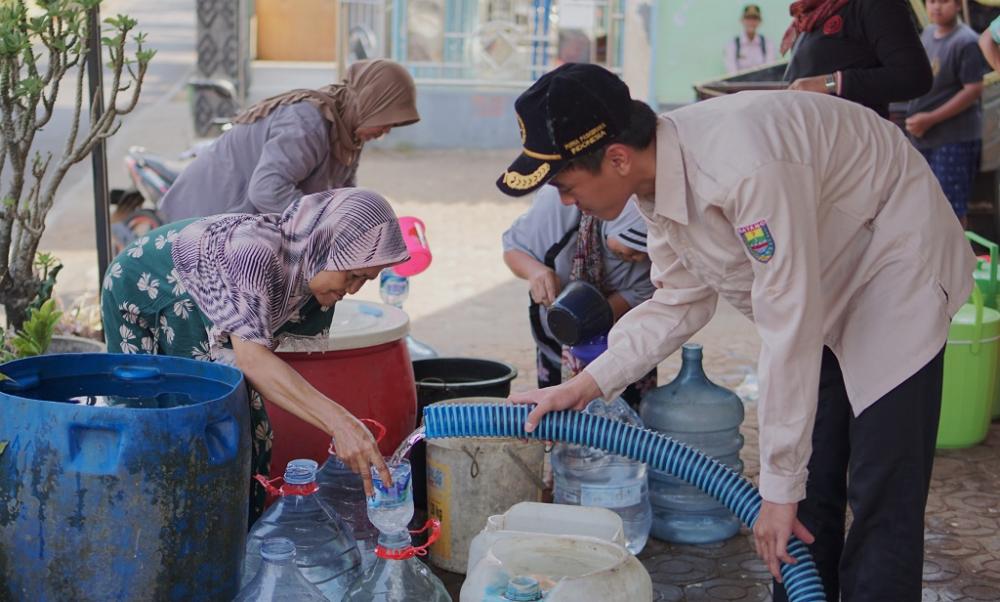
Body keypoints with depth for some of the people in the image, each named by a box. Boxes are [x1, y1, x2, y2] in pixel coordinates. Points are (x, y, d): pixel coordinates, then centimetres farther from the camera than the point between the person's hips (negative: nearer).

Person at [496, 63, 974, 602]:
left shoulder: (744, 167, -37)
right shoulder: (659, 180, -9)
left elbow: (790, 328, -34)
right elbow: (681, 302, 4)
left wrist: (779, 488, -27)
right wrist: (584, 386, -6)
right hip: (820, 285, 8)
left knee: (883, 501, -8)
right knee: (809, 494, 11)